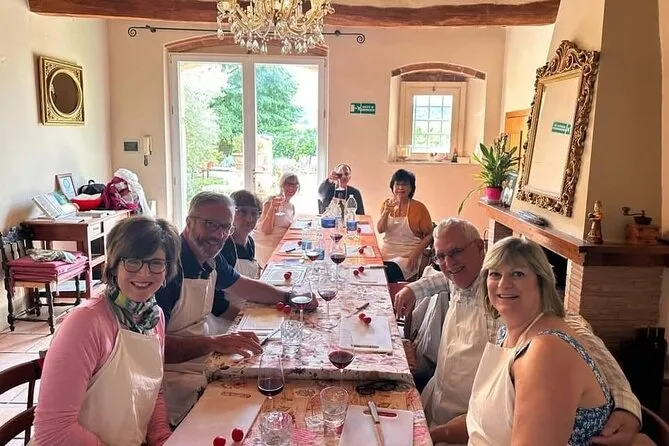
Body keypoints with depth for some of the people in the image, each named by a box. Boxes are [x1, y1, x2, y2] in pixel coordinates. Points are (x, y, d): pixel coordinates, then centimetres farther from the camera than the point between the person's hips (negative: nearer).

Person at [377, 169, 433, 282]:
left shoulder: (419, 207, -5)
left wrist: (416, 253, -14)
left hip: (407, 257, -4)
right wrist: (386, 212, -16)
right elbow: (380, 230, 0)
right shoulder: (387, 204, 8)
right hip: (386, 253, 4)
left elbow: (429, 235, -3)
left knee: (390, 272, -30)